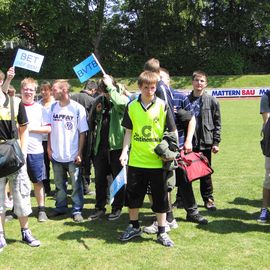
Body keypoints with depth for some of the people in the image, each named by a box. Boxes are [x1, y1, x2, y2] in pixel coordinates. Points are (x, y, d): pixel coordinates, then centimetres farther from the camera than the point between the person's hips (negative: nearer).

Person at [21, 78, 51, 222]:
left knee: (38, 181, 7)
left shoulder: (40, 109, 2)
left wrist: (31, 128, -12)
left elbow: (48, 129, -3)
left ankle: (41, 209, 17)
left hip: (35, 151, 0)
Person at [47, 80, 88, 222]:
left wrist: (79, 152, -9)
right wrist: (49, 148, 6)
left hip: (72, 155, -4)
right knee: (59, 184, 16)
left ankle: (77, 210, 14)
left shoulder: (77, 108, -9)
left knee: (76, 184, 4)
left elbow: (82, 132, -6)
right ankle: (61, 207, 30)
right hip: (56, 154, 4)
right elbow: (50, 129, 11)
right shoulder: (53, 107, 4)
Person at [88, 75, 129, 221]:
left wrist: (110, 86, -23)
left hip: (116, 145, -5)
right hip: (100, 146, 6)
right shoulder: (100, 100, 10)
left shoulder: (122, 98, -6)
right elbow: (92, 121, 21)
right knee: (99, 178, 12)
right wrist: (96, 111, -1)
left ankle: (117, 208, 20)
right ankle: (100, 207, 24)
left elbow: (120, 103, -33)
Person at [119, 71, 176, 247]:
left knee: (160, 197, 6)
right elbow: (129, 132, 8)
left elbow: (172, 131, 1)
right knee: (133, 195, 12)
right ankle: (134, 227, 32)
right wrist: (125, 151, -3)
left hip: (158, 161, -2)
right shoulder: (132, 107, 2)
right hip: (136, 160, 2)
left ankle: (162, 232, 20)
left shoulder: (162, 105, -4)